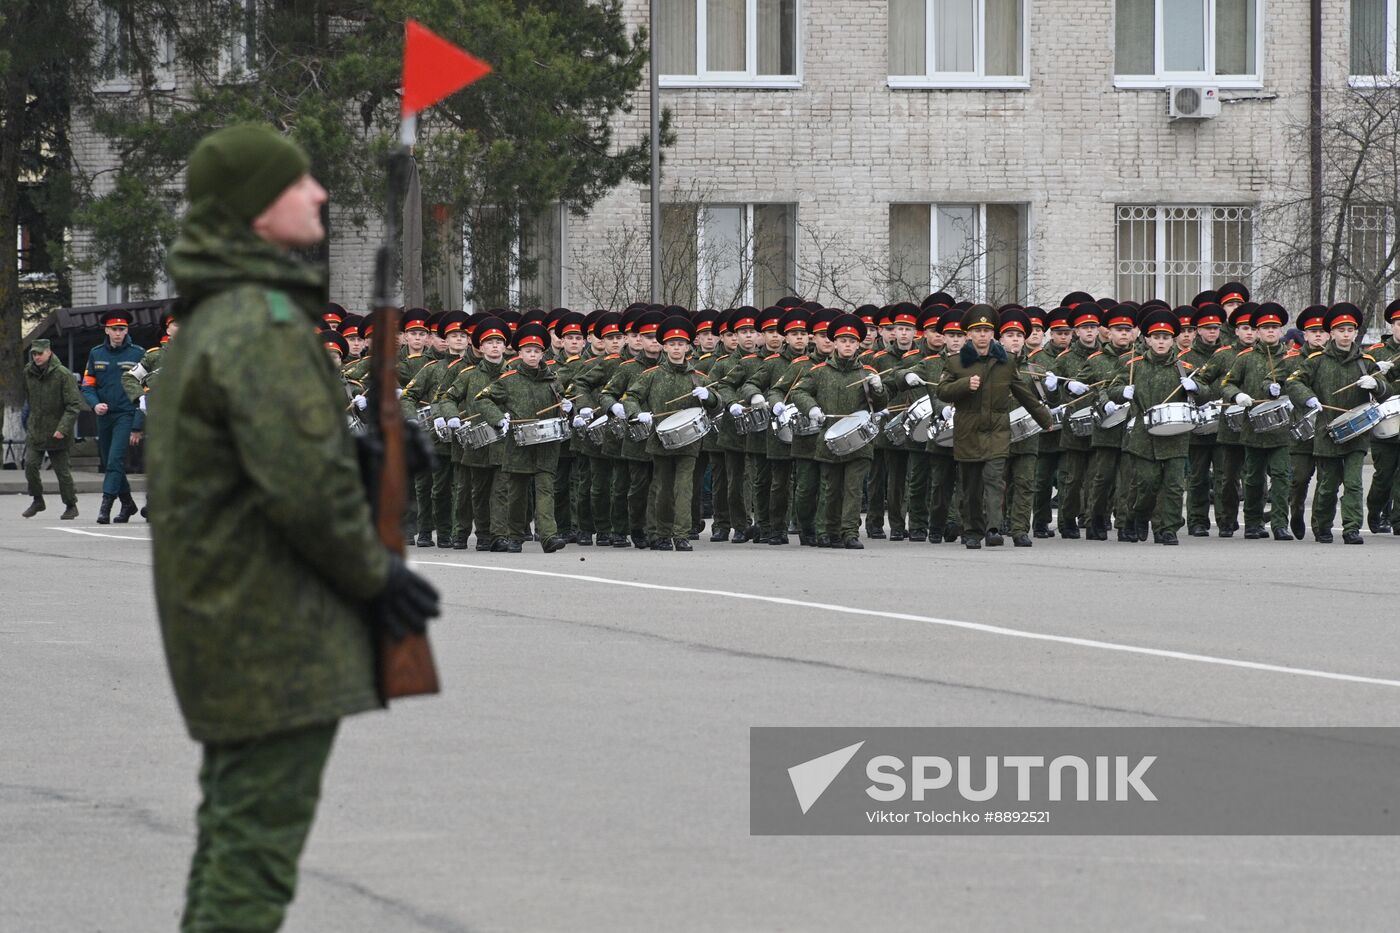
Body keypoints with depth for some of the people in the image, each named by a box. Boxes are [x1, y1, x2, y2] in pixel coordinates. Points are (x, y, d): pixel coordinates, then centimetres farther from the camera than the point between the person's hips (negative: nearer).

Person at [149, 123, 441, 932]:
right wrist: (375, 575, -10)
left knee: (232, 828, 18)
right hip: (278, 633, -11)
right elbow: (307, 482, -23)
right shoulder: (264, 325, -18)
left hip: (220, 616, 11)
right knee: (261, 838, -8)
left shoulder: (209, 320, 16)